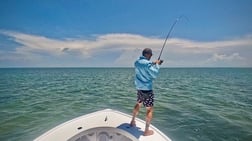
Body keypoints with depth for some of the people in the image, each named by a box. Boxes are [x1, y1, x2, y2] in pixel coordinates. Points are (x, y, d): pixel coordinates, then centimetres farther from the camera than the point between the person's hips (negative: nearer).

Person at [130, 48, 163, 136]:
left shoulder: (137, 62, 5)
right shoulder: (147, 63, -20)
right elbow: (154, 75, -17)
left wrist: (153, 64, 12)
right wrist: (157, 65, -5)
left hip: (139, 88, 8)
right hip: (147, 89, -8)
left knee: (138, 104, 28)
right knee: (150, 109, 3)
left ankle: (132, 121, 43)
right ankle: (146, 131, 9)